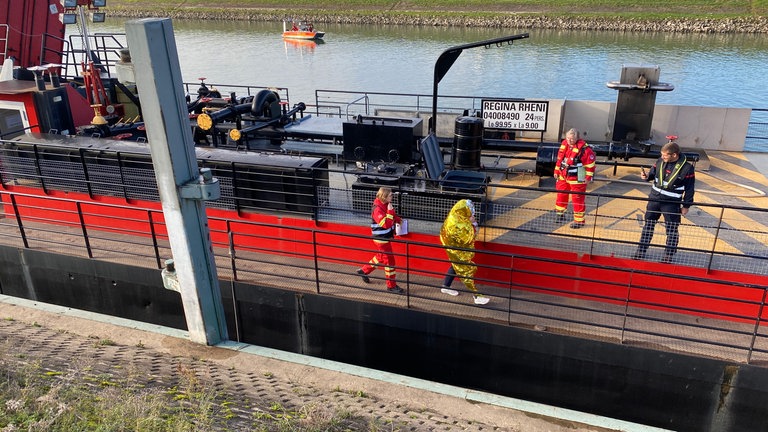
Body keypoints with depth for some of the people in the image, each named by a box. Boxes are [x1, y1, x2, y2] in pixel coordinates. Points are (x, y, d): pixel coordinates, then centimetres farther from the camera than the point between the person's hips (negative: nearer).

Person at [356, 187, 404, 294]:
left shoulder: (386, 205, 2)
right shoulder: (377, 209, -26)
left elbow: (393, 217, 20)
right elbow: (386, 224, -34)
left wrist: (398, 220, 4)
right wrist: (390, 211, -31)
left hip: (385, 237, 9)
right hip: (381, 239, -9)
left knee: (381, 257, 25)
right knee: (389, 261, 0)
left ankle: (364, 271, 42)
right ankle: (391, 286, 13)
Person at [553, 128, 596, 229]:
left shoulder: (584, 149, -21)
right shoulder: (564, 144, 2)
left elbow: (590, 162, -16)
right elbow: (560, 158, 14)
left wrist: (588, 177, -14)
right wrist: (557, 171, 16)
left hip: (577, 178, -7)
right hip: (564, 176, 7)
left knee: (577, 198, -2)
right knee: (561, 194, 17)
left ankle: (579, 221, 8)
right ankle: (560, 214, 37)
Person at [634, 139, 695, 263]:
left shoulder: (687, 168, -17)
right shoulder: (660, 161, -5)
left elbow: (689, 189, -9)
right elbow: (653, 173, 10)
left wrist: (686, 206, -5)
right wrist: (647, 176, -13)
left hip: (672, 204, -4)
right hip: (654, 198, 5)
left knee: (672, 231, 7)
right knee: (648, 226, 14)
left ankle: (668, 256, 21)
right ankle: (641, 252, 26)